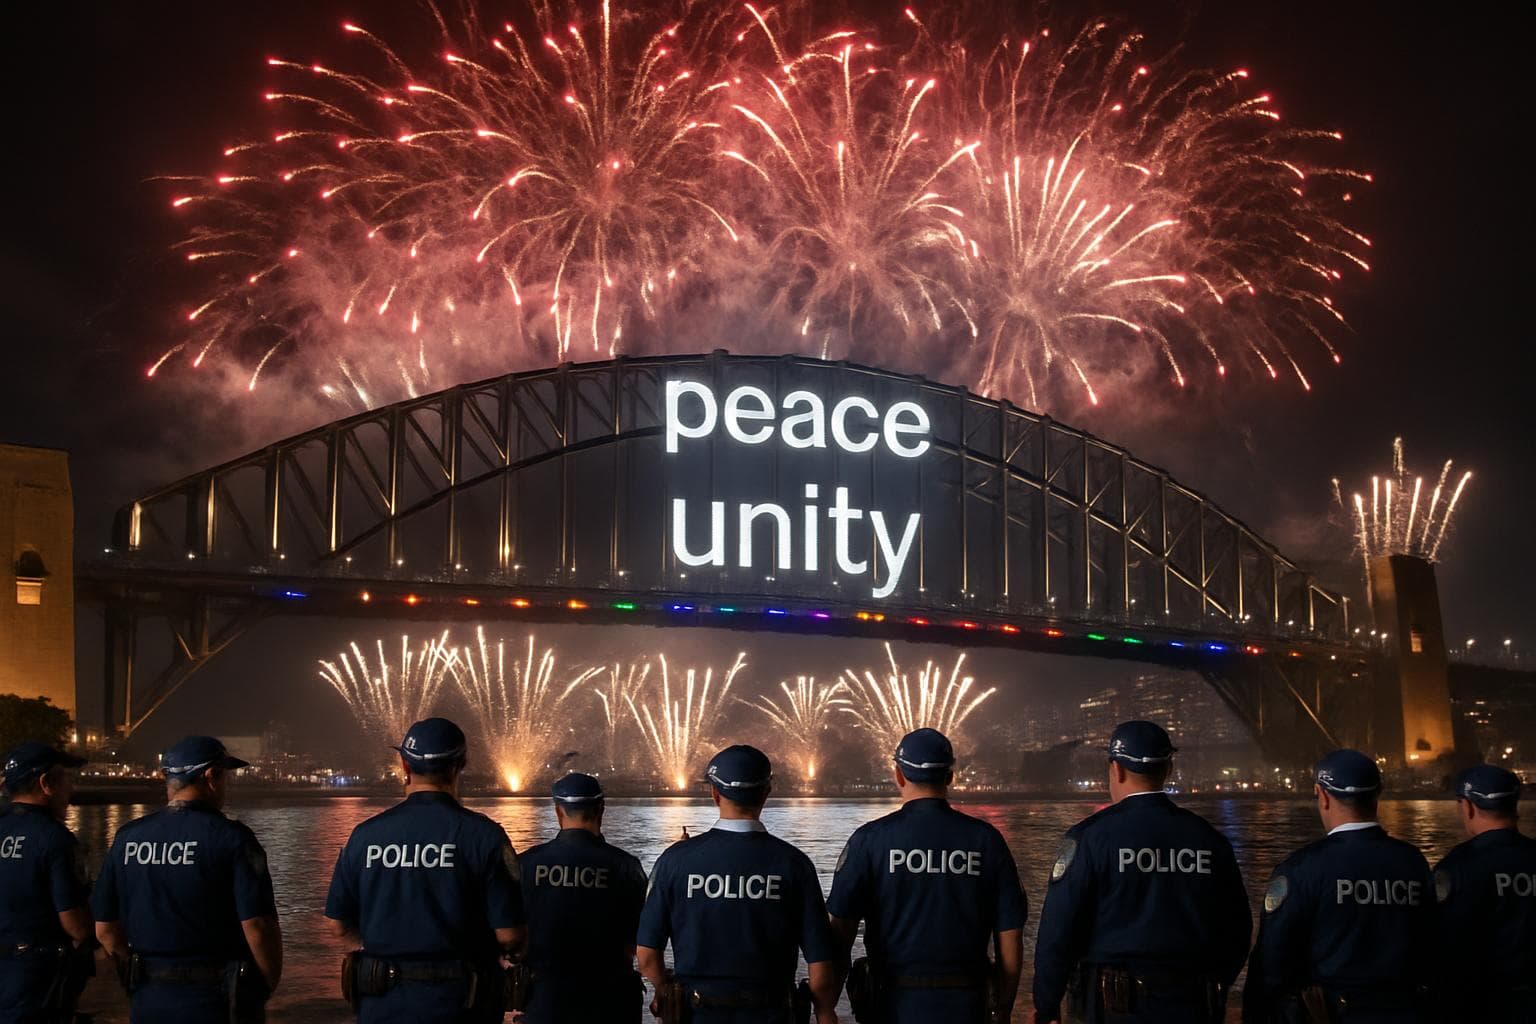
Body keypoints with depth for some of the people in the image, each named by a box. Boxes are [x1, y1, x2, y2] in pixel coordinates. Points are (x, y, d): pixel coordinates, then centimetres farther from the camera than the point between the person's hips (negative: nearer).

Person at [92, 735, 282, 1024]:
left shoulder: (127, 838, 3)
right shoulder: (231, 839, -12)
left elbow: (105, 929, 6)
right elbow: (258, 927, -18)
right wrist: (268, 987, -2)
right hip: (218, 1000, -4)